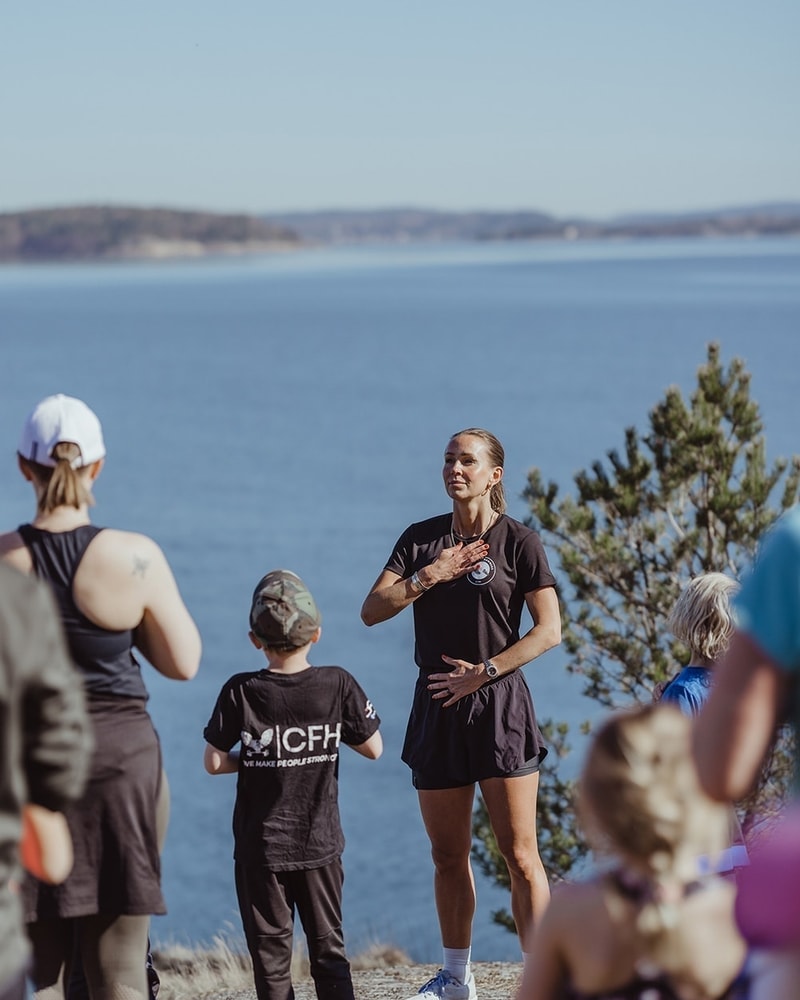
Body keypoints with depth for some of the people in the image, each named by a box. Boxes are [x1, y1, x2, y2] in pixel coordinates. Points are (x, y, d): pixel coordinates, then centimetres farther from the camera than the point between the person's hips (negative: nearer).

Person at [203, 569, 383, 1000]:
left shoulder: (240, 692, -11)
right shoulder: (338, 685, -8)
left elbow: (214, 763, -6)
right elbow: (373, 748, 1)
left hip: (260, 847, -1)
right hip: (320, 844, 2)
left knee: (270, 954, 6)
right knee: (328, 948, 12)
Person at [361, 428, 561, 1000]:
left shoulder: (519, 541, -2)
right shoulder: (422, 539, 9)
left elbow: (550, 630, -7)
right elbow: (372, 611, 2)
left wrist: (484, 671, -13)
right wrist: (427, 577, -12)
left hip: (500, 706, -4)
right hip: (437, 707, 4)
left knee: (519, 855, -7)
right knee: (448, 854, 11)